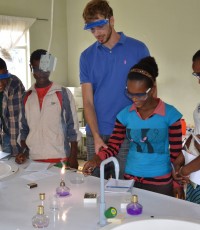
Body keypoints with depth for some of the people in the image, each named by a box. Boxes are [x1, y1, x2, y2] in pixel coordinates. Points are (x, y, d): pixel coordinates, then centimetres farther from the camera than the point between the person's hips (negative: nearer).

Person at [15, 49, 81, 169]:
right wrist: (23, 151, 1)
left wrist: (73, 157, -6)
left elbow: (73, 127, -2)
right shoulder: (27, 96, 7)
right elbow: (24, 128, 13)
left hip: (60, 159, -3)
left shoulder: (63, 93, -3)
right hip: (34, 159, 3)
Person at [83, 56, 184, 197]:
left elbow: (176, 152, -5)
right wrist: (96, 159, -18)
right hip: (131, 178, 3)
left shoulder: (170, 114, -10)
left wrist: (178, 182, -3)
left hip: (161, 182, -2)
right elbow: (113, 147, 0)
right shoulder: (125, 114, -2)